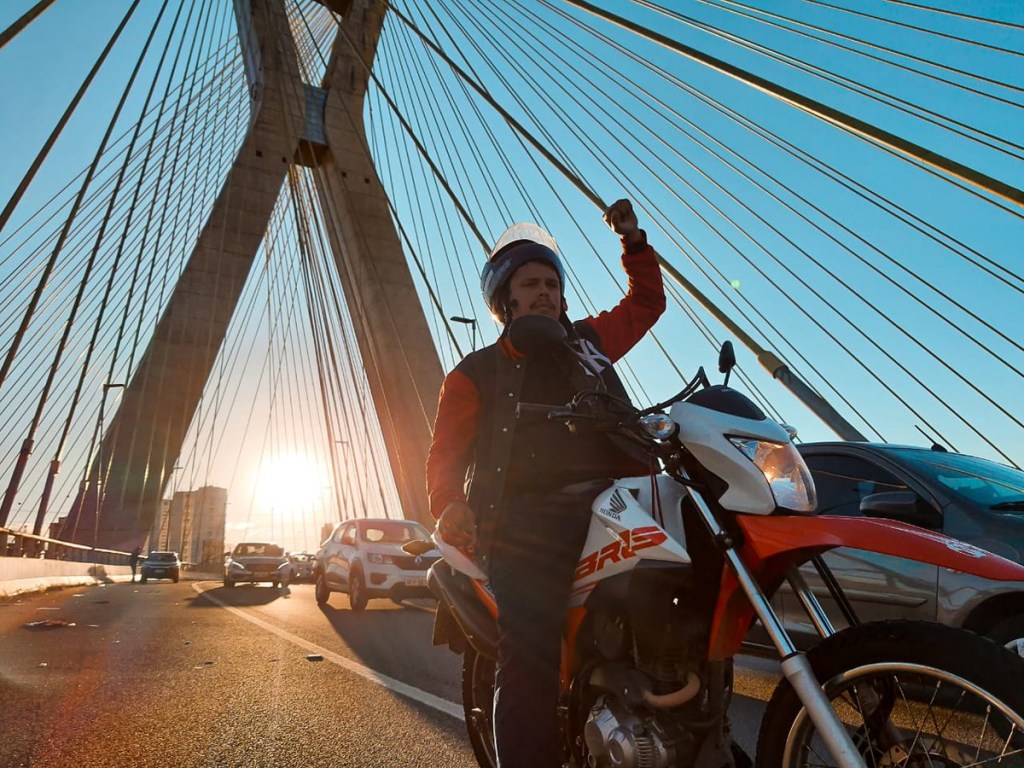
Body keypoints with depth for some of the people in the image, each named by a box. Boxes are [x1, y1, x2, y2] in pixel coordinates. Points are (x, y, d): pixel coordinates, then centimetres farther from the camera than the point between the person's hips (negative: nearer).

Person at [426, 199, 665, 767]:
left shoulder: (586, 341, 25)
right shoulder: (476, 372, 16)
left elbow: (646, 301, 38)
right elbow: (446, 452, 7)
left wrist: (633, 241, 28)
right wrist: (448, 505, -13)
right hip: (527, 523, -3)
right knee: (529, 661, -18)